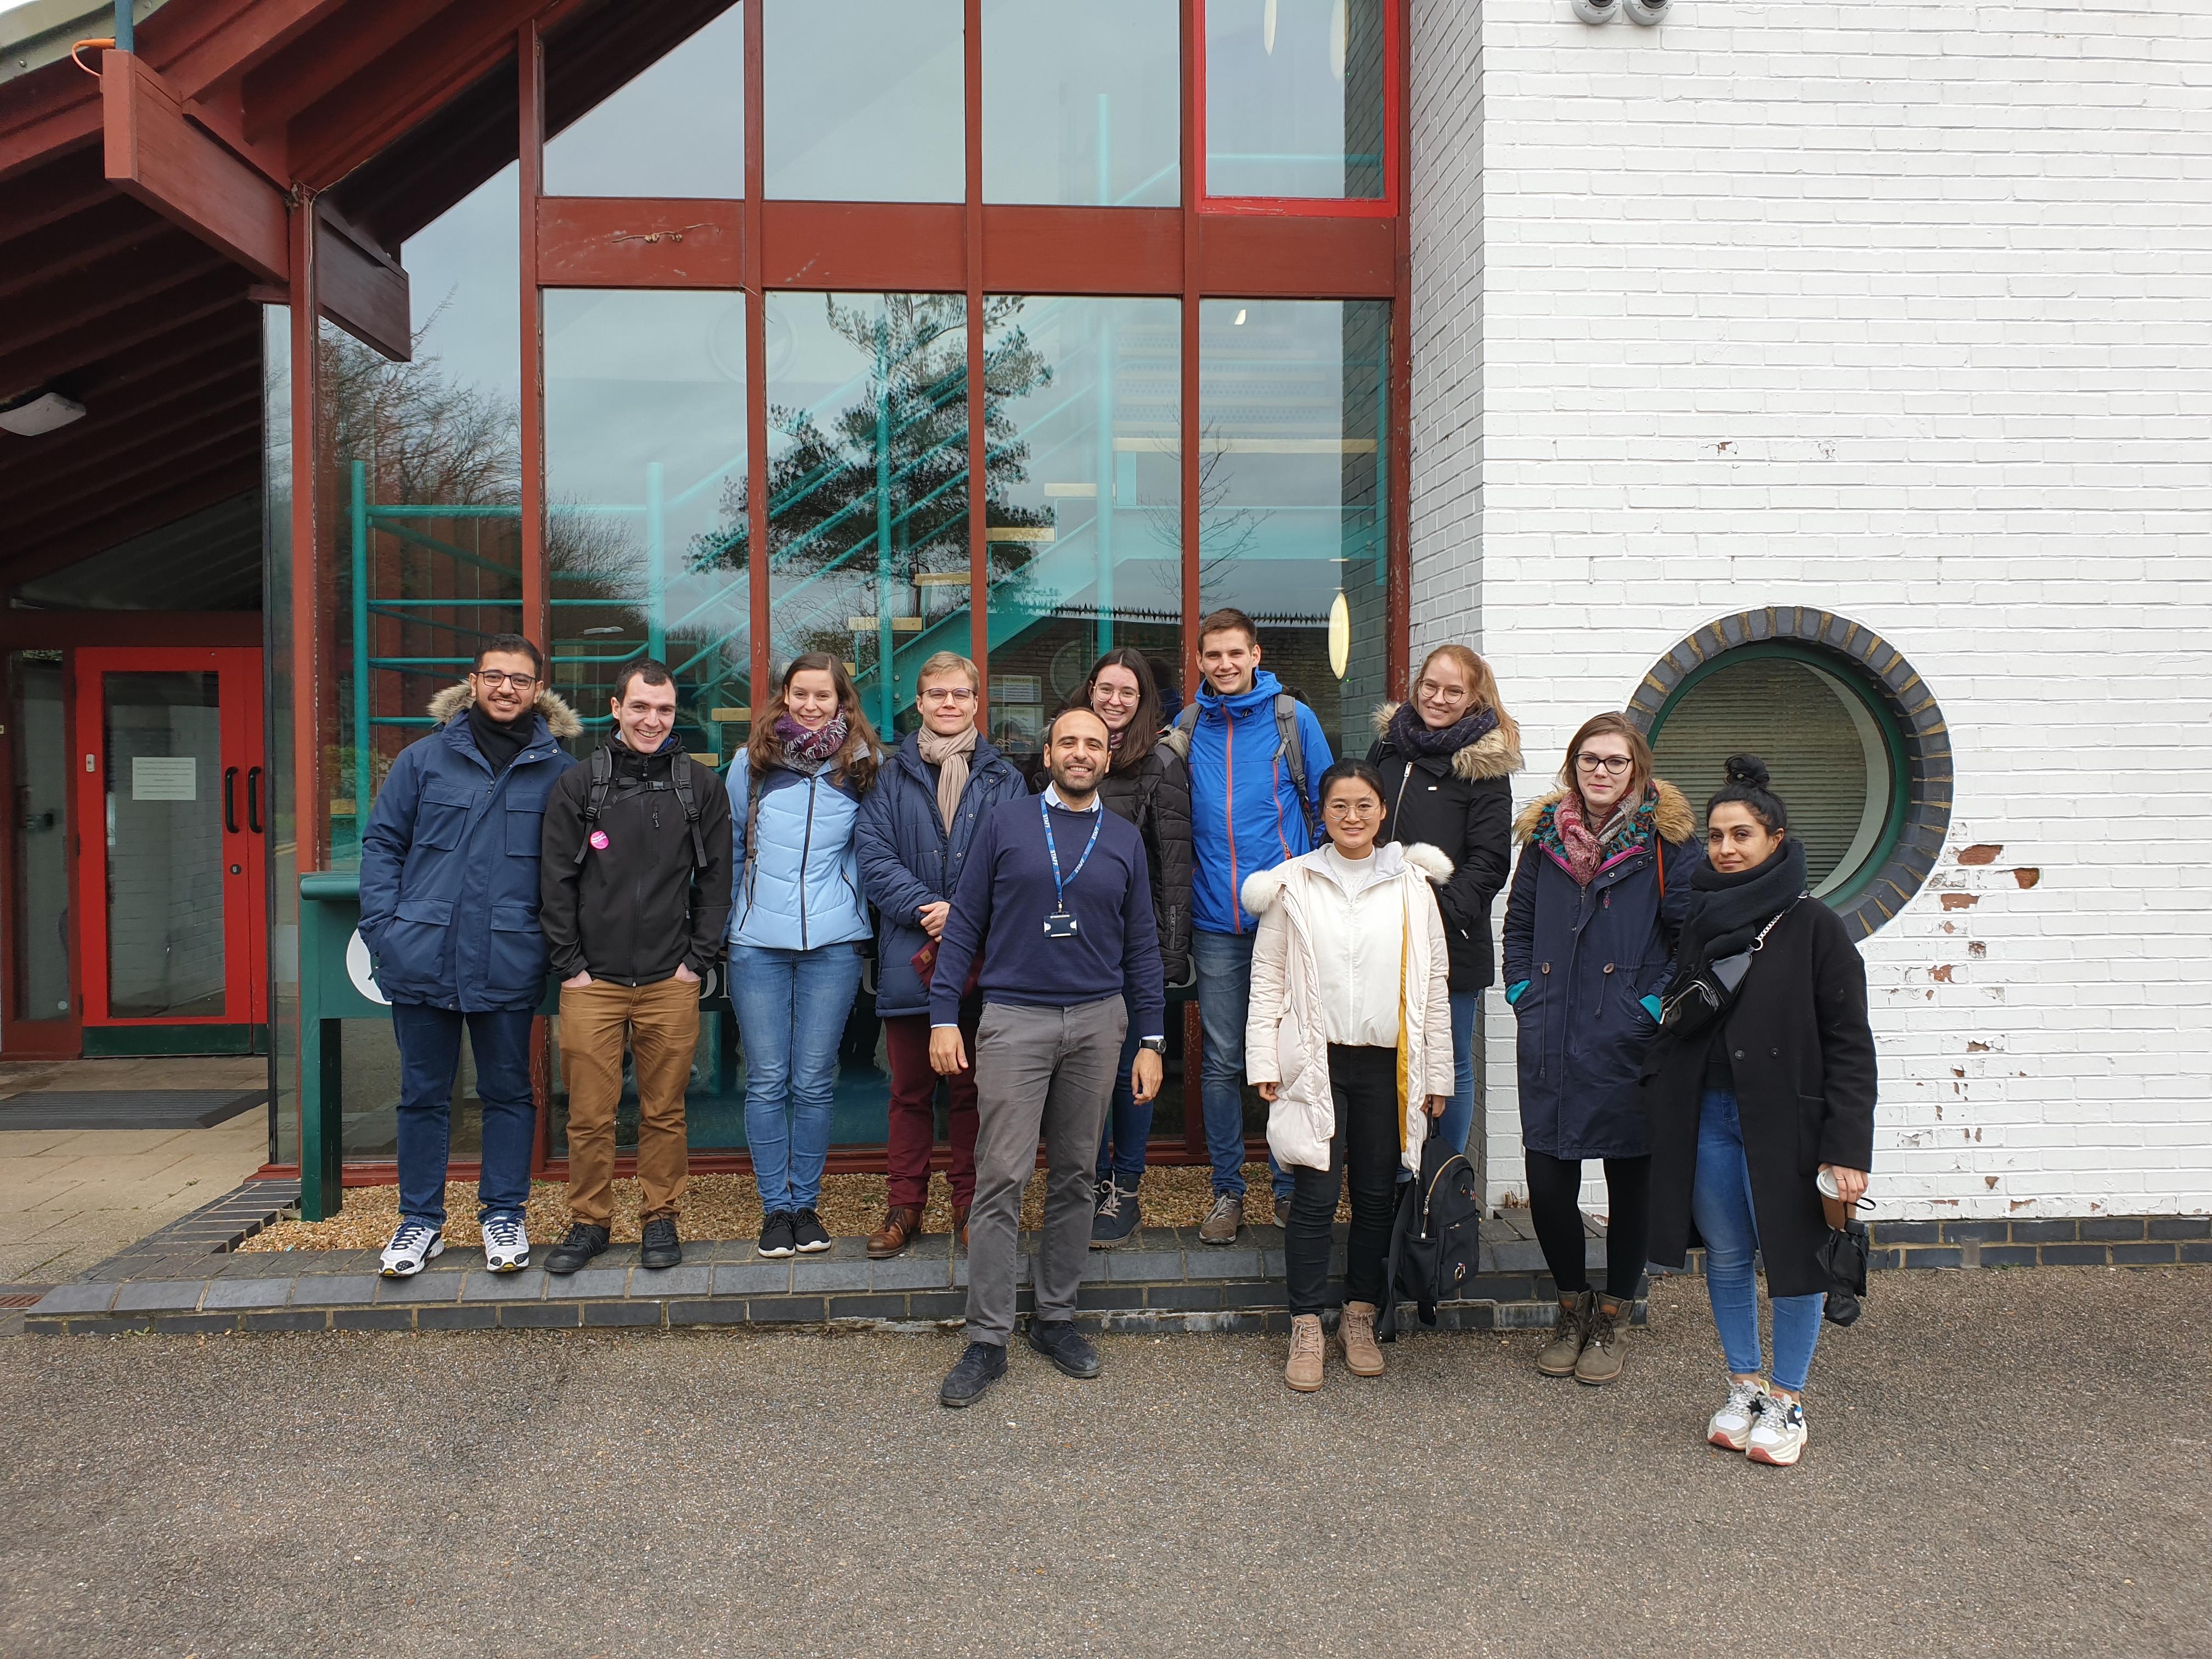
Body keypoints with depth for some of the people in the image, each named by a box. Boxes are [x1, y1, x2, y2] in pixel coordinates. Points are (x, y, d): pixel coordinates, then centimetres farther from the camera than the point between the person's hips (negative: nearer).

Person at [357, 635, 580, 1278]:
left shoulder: (559, 771, 2)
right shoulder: (424, 758, 4)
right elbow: (382, 842, 6)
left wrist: (559, 938, -6)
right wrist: (385, 928, -3)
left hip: (509, 966, -1)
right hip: (423, 957, 1)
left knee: (508, 1093, 10)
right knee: (423, 1094, 11)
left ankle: (503, 1216, 24)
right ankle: (420, 1220, 24)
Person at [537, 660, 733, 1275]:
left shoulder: (702, 789, 6)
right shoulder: (576, 786, 3)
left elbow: (716, 881, 7)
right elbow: (556, 884, 3)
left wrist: (697, 960, 1)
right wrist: (569, 966, -2)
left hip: (670, 983, 1)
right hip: (591, 982, 0)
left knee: (665, 1111, 7)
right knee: (589, 1114, 3)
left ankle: (661, 1219, 20)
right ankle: (588, 1223, 18)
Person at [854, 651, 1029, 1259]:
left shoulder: (1004, 779, 7)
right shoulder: (892, 776, 7)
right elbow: (874, 857, -2)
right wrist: (928, 908, -16)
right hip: (909, 957, 0)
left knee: (973, 1088, 8)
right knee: (910, 1090, 8)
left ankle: (970, 1204, 20)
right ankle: (904, 1206, 19)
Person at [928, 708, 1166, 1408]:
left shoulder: (1125, 839, 10)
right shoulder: (1005, 823, 4)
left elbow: (1141, 946, 11)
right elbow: (965, 924, 3)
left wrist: (1152, 1040, 7)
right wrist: (943, 1016, -4)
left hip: (1097, 1021, 3)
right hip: (1014, 1017, -2)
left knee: (1075, 1176, 10)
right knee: (1001, 1178, -5)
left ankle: (1056, 1318, 23)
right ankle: (987, 1340, 3)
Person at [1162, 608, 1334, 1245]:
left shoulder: (1293, 719, 1)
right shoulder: (1186, 729, 7)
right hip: (1216, 922, 2)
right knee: (1222, 1063, 6)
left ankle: (1292, 1190, 18)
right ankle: (1227, 1191, 19)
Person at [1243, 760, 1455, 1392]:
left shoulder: (1412, 886, 7)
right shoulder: (1294, 884, 3)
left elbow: (1434, 983, 8)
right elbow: (1267, 977, 4)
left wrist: (1437, 1073, 7)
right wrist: (1264, 1061, -3)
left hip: (1387, 1064, 2)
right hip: (1317, 1060, -2)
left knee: (1376, 1196, 8)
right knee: (1316, 1196, -4)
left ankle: (1360, 1319, 24)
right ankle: (1306, 1329, 8)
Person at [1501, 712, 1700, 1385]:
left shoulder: (1666, 839, -3)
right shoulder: (1544, 833, 8)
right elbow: (1518, 923, 18)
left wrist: (1657, 1003, -10)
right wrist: (1523, 992, 7)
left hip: (1629, 1046, -2)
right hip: (1551, 1044, 3)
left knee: (1630, 1179, 9)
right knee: (1547, 1179, 2)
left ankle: (1611, 1319, 27)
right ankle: (1572, 1305, 26)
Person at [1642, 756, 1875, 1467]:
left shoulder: (1813, 926, -8)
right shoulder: (1701, 920, 7)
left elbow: (1849, 1044, -10)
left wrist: (1848, 1148, -15)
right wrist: (1659, 1094, 5)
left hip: (1784, 1118, -4)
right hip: (1708, 1118, 4)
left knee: (1793, 1256, 5)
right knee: (1726, 1257, 12)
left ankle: (1786, 1400, 22)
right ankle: (1743, 1387, 28)